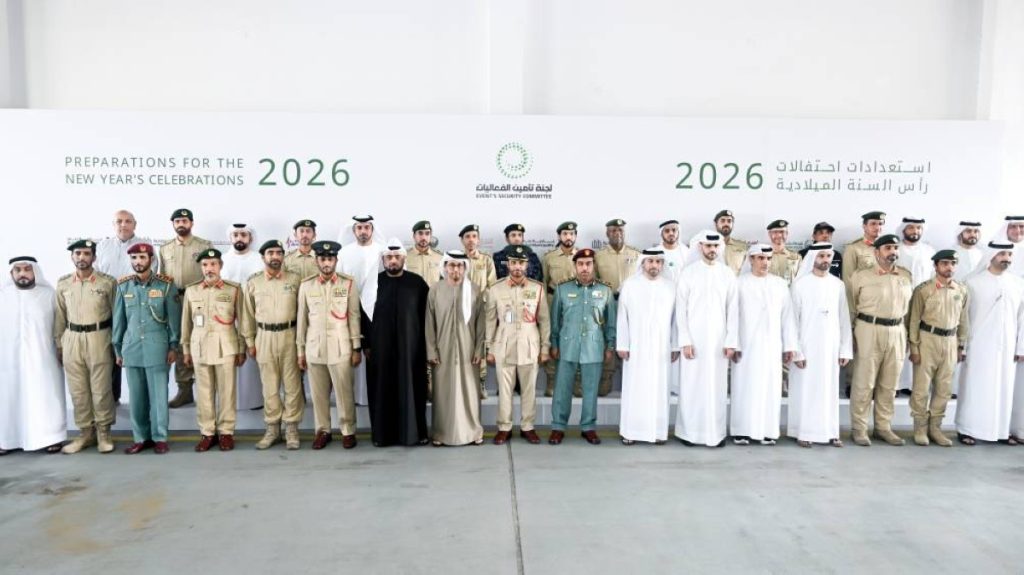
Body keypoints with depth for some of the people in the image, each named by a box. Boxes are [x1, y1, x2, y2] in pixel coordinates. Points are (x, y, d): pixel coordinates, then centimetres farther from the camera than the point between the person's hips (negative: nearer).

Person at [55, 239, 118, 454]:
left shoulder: (107, 282, -3)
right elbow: (60, 317, 10)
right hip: (72, 339, 3)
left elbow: (117, 314, 0)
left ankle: (103, 432, 16)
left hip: (99, 338, -3)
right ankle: (85, 432, 22)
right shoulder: (63, 284, 6)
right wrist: (58, 345, 9)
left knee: (101, 388, 1)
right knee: (77, 389, 9)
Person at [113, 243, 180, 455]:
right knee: (136, 396, 10)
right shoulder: (123, 285, 5)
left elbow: (174, 317, -1)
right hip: (132, 349, 3)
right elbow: (119, 318, 9)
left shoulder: (166, 284, -3)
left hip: (157, 349, -3)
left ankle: (160, 437, 13)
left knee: (158, 394, 3)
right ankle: (140, 437, 21)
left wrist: (173, 346, -4)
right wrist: (117, 348, 10)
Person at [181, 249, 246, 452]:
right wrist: (186, 349, 10)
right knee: (203, 392, 7)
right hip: (199, 348, 2)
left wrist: (242, 350, 0)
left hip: (225, 347, -2)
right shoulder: (191, 291, 6)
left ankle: (226, 432, 14)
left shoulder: (234, 289, -1)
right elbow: (186, 322, 10)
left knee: (226, 391, 3)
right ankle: (207, 432, 18)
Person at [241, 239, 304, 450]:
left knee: (292, 384, 3)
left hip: (290, 335, -1)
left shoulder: (295, 279, 1)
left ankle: (291, 429, 13)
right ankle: (272, 428, 19)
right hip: (264, 337, 1)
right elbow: (248, 314, 7)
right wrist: (249, 342, 5)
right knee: (269, 385, 8)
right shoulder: (252, 282, 3)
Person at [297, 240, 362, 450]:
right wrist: (300, 350, 7)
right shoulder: (306, 285, 5)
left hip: (340, 347, -2)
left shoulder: (349, 283, -1)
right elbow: (302, 319, 7)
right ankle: (322, 430, 23)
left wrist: (357, 348, -2)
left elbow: (354, 316, 0)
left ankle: (348, 431, 16)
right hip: (314, 348, 2)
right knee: (319, 393, 8)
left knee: (344, 392, 2)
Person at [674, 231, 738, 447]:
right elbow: (681, 309, -2)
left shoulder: (727, 274, 5)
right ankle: (689, 431, 13)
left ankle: (717, 432, 14)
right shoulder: (688, 273, 0)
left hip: (718, 340, 2)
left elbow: (732, 310, 4)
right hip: (693, 339, -1)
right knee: (691, 385, 2)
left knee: (717, 386, 5)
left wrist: (731, 341, -3)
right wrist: (685, 340, -9)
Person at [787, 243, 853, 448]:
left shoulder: (838, 285, 7)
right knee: (805, 389, 1)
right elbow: (793, 320, -6)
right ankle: (803, 432, 9)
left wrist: (845, 349, 3)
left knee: (830, 390, 8)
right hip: (807, 346, -3)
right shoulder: (800, 284, -4)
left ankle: (830, 432, 16)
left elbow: (844, 319, 8)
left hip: (830, 347, 3)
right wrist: (796, 350, -11)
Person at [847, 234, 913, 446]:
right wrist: (851, 334, -2)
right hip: (869, 331, -4)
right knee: (864, 382, 0)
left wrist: (906, 336, 11)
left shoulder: (906, 276, 9)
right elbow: (850, 307, 1)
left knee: (889, 384, 11)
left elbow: (907, 308, 14)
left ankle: (883, 427, 22)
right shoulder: (861, 276, -3)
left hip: (896, 332, 4)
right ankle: (859, 428, 10)